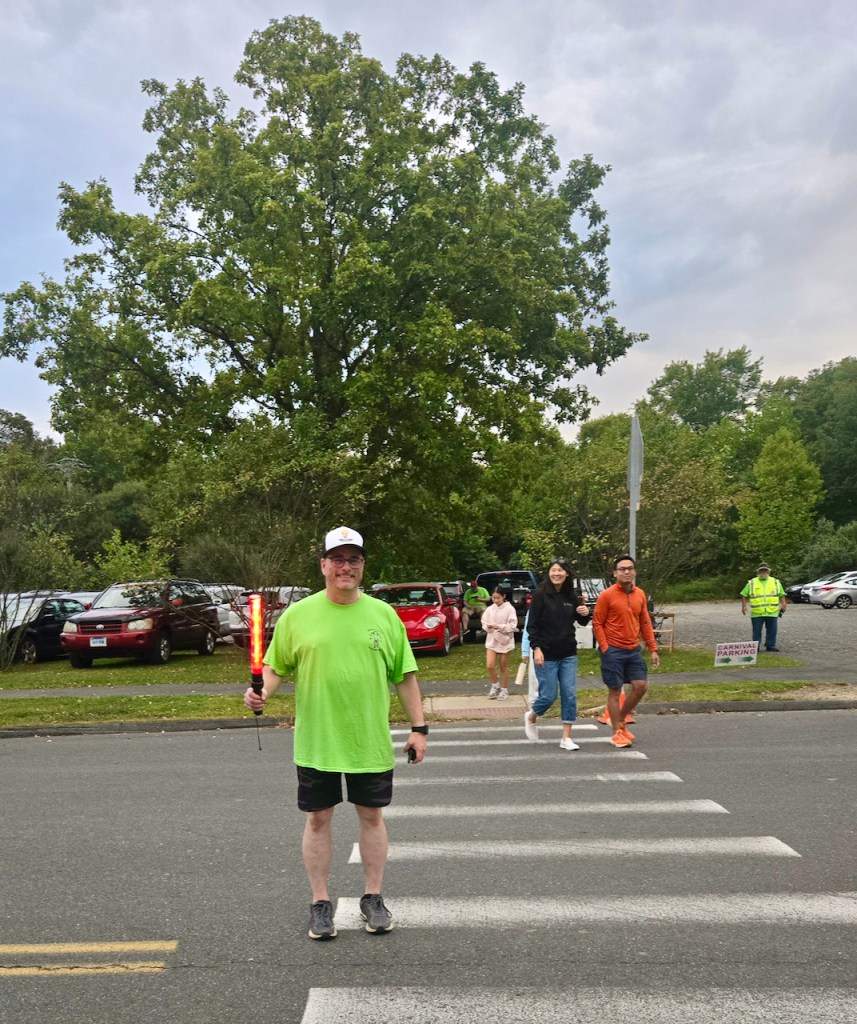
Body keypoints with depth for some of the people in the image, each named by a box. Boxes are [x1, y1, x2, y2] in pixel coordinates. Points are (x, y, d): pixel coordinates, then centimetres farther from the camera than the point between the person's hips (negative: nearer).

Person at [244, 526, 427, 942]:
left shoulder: (383, 614, 2)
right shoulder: (298, 615, -2)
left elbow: (404, 676, 5)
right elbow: (277, 667, 4)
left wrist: (418, 727, 3)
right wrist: (261, 691, -17)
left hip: (371, 741, 1)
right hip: (316, 742, -1)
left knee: (371, 816, 12)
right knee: (318, 819, 9)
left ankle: (373, 898, 29)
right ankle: (321, 903, 26)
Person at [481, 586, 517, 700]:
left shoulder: (510, 609, -9)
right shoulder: (489, 609, 2)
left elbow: (512, 626, -13)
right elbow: (484, 623, 5)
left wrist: (499, 626, -23)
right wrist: (488, 627, -18)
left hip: (505, 640, -3)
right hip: (491, 640, 3)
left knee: (504, 667, 8)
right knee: (490, 665, -8)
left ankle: (504, 690, 22)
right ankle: (495, 685, 16)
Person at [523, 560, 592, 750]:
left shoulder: (572, 596, 5)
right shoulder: (541, 594, -8)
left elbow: (581, 622, 16)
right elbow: (531, 624, -9)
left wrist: (585, 614, -7)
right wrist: (536, 648, -19)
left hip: (568, 655, 4)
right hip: (546, 655, -4)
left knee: (570, 695, 1)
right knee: (549, 695, 0)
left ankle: (566, 738, 9)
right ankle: (531, 717, 31)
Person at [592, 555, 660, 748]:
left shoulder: (640, 594, 6)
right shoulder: (606, 595, -10)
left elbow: (645, 623, 11)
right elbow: (597, 624, -7)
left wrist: (653, 649, 7)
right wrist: (605, 649, -13)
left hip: (634, 650, 5)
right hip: (613, 651, -5)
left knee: (641, 686, 3)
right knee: (615, 691, 2)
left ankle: (621, 719, 25)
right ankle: (617, 733, 14)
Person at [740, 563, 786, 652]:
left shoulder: (776, 582, 12)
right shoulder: (751, 583, 8)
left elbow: (781, 595, 14)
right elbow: (744, 595, 8)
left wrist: (783, 604, 1)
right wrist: (744, 606, -3)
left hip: (772, 612, 1)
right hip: (756, 613, -1)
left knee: (772, 630, 3)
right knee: (756, 631, 1)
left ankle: (771, 645, 13)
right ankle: (756, 646, 9)